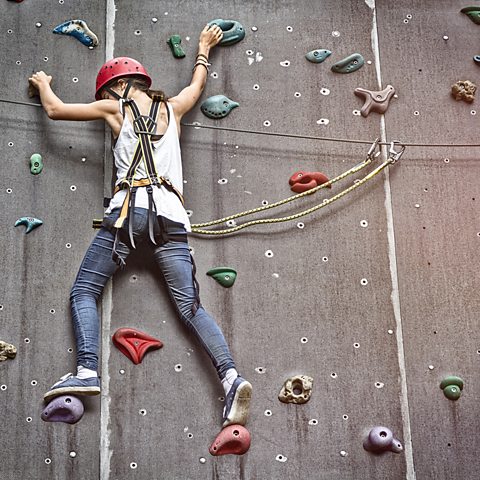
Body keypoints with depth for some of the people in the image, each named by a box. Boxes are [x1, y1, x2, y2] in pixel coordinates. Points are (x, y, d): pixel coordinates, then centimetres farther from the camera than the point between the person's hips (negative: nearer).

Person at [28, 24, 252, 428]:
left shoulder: (116, 107, 12)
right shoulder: (172, 108, 21)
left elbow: (55, 109, 20)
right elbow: (198, 82, 43)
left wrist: (43, 84, 41)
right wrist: (204, 48, 60)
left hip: (130, 209, -3)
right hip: (171, 214, 4)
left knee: (84, 291, 5)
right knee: (190, 306, -2)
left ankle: (87, 371, -15)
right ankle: (231, 375, -21)